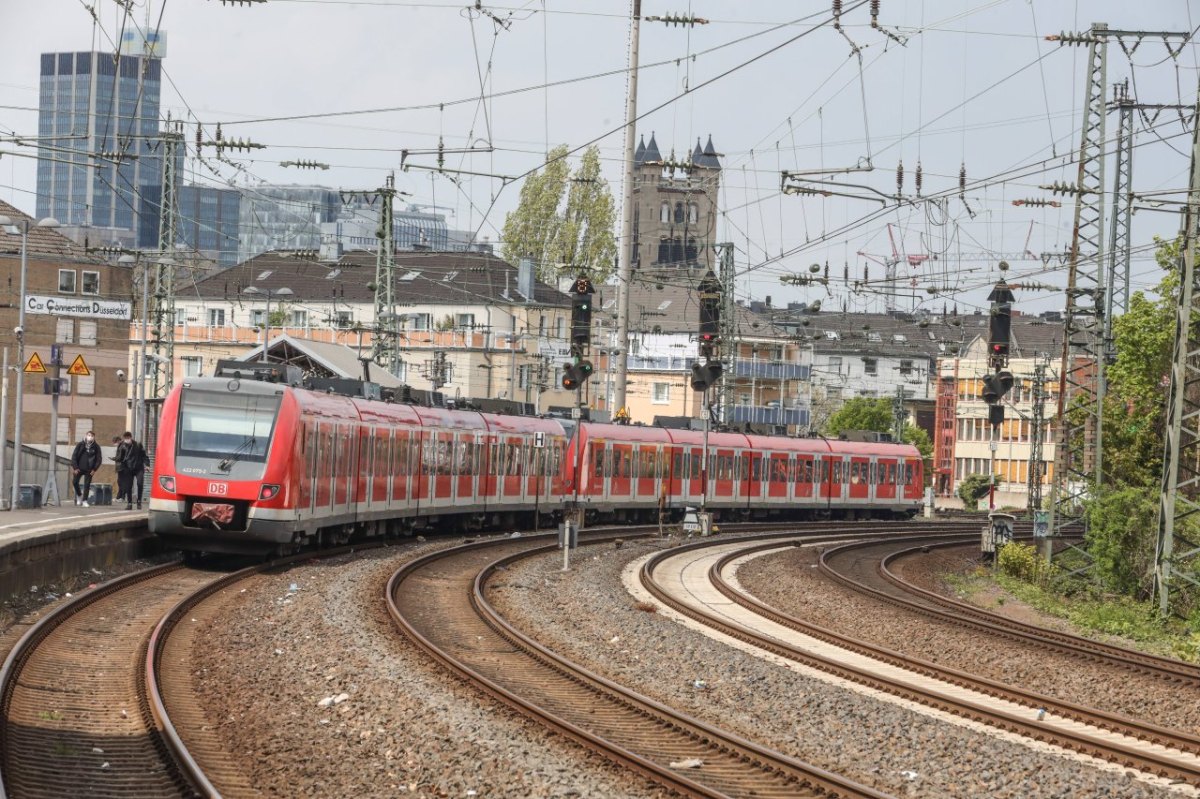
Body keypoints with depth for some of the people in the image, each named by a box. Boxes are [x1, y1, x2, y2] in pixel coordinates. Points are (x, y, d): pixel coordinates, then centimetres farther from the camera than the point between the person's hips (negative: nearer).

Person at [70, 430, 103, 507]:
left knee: (87, 485, -1)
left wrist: (94, 469, -7)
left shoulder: (96, 447, -2)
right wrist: (75, 467, -9)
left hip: (89, 469, -1)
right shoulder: (80, 445, -3)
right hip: (79, 468, 1)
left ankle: (84, 500, 8)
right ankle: (79, 495, 22)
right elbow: (74, 456, -2)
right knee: (74, 482, -3)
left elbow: (99, 459, 1)